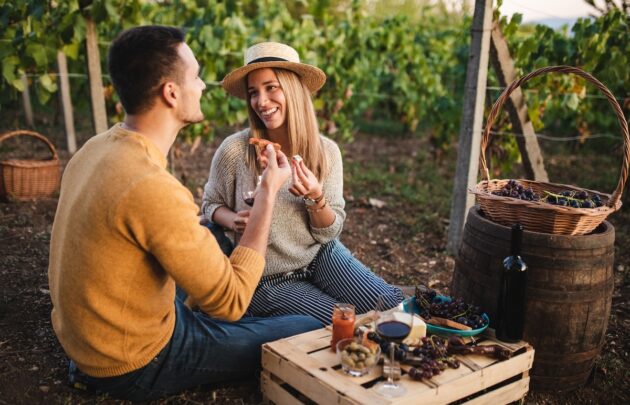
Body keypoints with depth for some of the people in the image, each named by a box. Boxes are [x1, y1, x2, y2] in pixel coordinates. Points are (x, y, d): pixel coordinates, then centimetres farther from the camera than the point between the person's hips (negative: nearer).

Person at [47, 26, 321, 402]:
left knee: (220, 241, 27)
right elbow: (231, 303, -24)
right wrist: (269, 193, -17)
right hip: (135, 366, -8)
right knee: (313, 331, -3)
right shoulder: (153, 188, -32)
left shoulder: (96, 149, -3)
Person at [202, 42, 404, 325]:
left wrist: (316, 198, -26)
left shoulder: (326, 151, -9)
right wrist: (233, 221, -22)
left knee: (393, 308, -12)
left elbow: (329, 233, -4)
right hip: (268, 280, -2)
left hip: (321, 256, 3)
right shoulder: (234, 151, -16)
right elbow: (211, 204, 2)